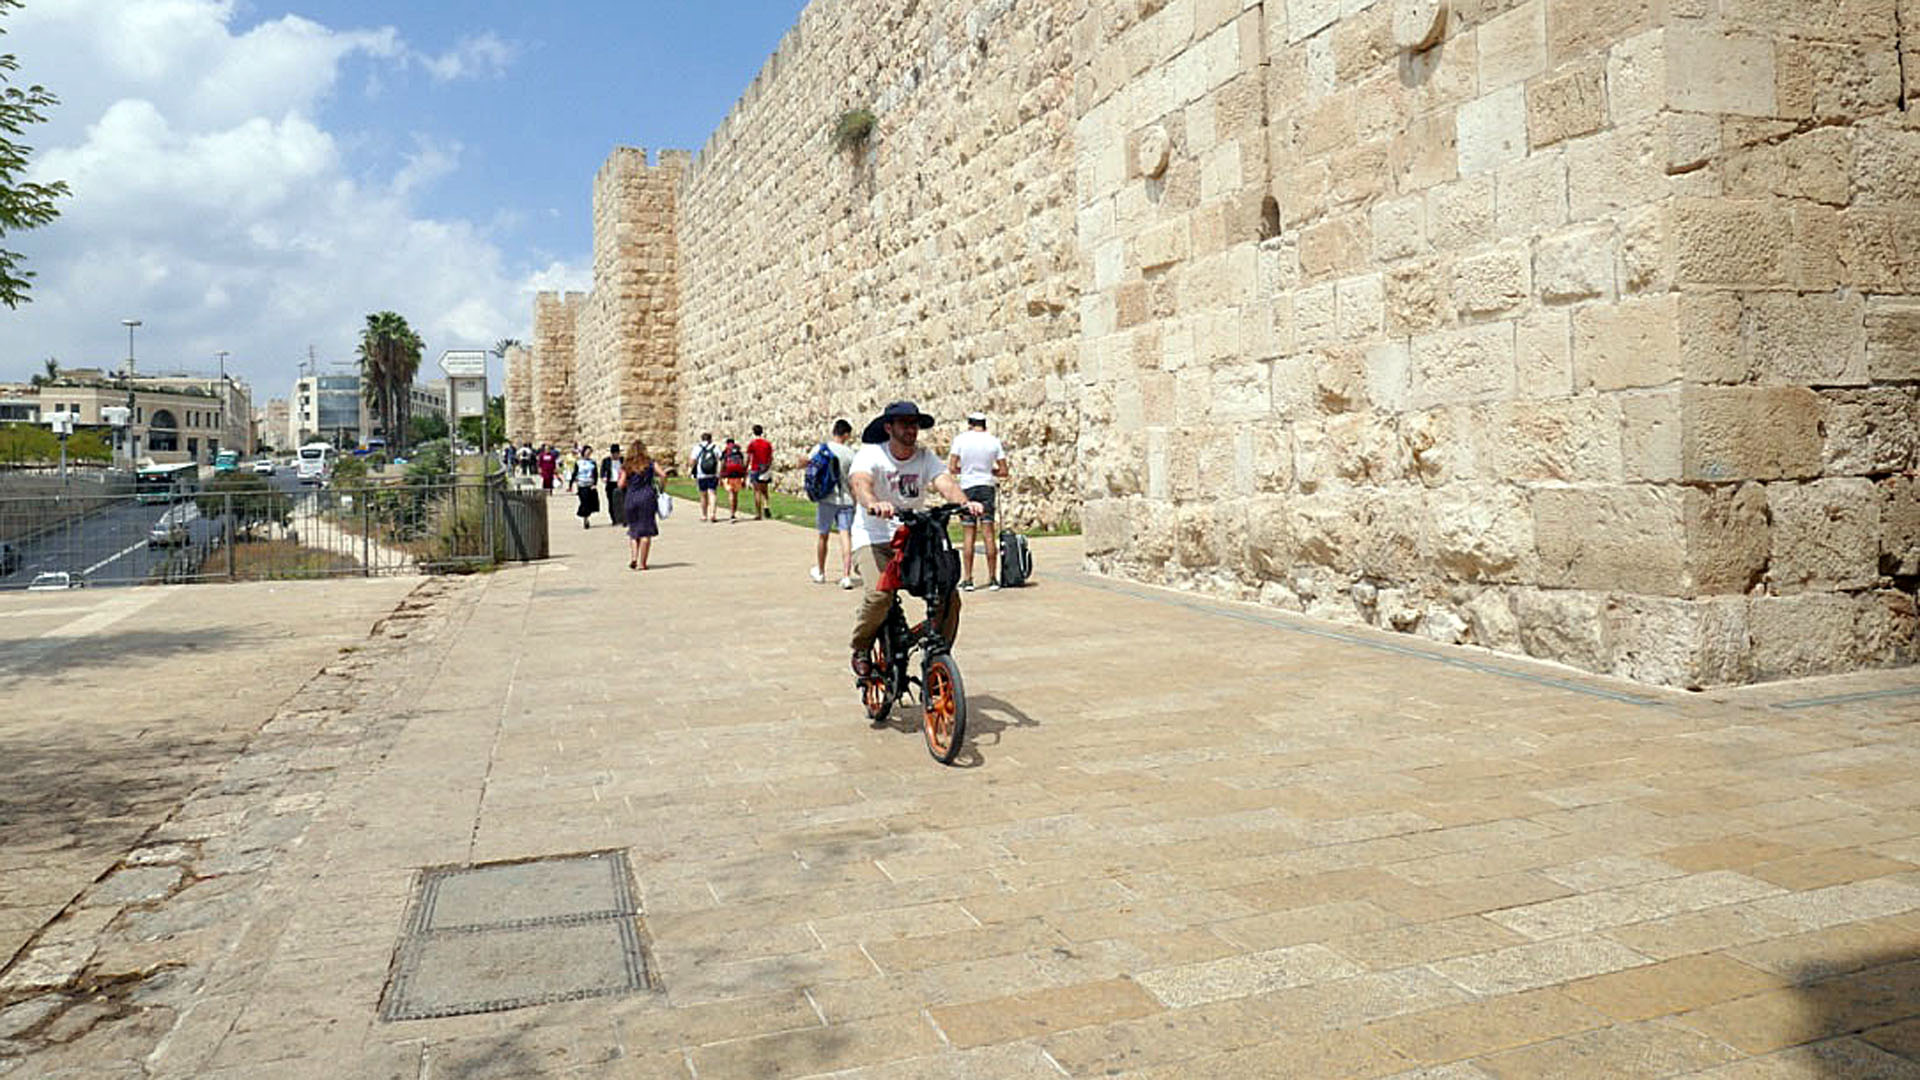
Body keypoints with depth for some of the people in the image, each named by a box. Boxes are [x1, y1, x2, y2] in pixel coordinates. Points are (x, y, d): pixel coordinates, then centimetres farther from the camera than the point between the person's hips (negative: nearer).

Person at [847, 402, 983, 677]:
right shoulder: (870, 455, -9)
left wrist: (964, 502, -40)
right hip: (873, 540, -4)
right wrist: (873, 504, -54)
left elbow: (945, 482, -17)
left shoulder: (926, 457, 1)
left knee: (949, 597, -13)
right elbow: (860, 483, -30)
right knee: (879, 594, -30)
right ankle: (861, 650, 0)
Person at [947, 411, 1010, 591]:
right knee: (989, 533, 3)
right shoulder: (994, 441, 3)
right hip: (987, 487, 1)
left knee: (968, 535, 1)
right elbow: (1003, 471, 1)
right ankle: (993, 578, 5)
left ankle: (967, 579, 1)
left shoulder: (960, 439, -1)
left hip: (967, 487, -1)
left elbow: (952, 468, -6)